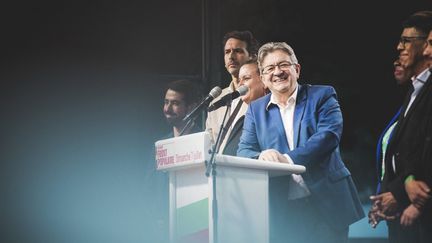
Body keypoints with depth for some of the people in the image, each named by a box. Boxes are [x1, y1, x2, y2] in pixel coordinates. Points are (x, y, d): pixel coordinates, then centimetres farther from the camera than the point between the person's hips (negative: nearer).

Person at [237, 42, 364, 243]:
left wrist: (288, 159, -24)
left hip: (326, 204, -2)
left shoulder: (322, 96, 4)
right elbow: (244, 151, 4)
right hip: (280, 210, 2)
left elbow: (329, 135, -12)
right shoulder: (255, 109, 13)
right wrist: (261, 157, -21)